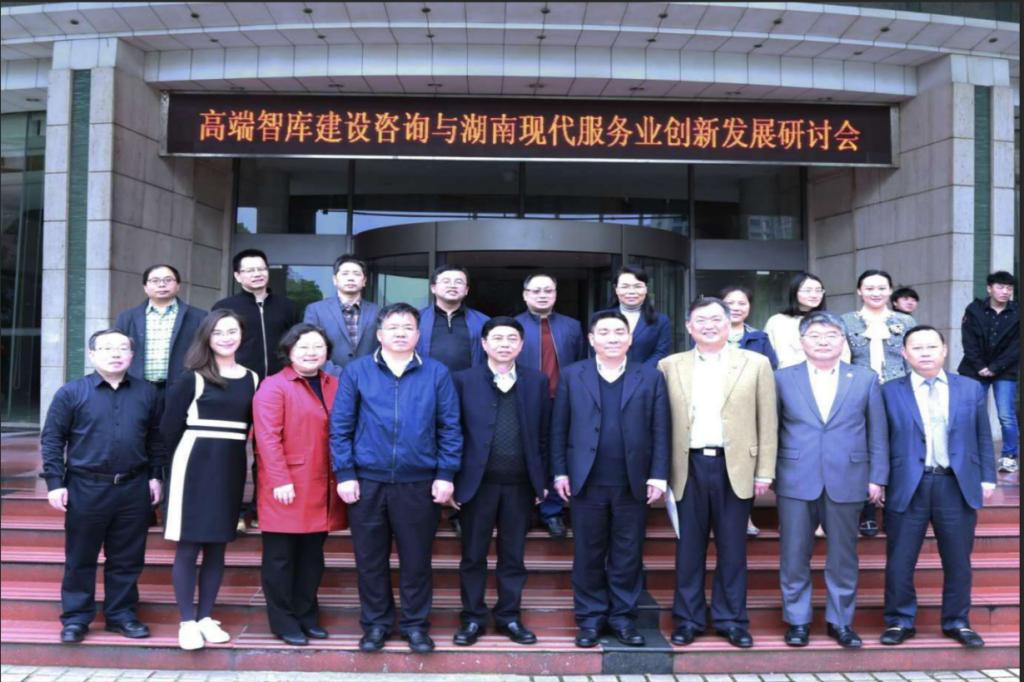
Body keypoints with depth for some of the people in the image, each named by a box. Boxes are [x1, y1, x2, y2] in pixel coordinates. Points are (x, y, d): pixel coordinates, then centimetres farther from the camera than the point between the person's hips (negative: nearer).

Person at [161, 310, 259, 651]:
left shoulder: (252, 379, 6)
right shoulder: (192, 378, -4)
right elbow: (170, 427, -3)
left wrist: (228, 451, 6)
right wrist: (188, 457, 4)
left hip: (231, 468, 4)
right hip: (195, 466, -4)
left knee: (217, 545, 10)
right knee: (188, 545, 0)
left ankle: (205, 617, 20)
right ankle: (187, 622, 8)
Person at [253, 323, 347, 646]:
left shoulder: (334, 386, 11)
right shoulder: (273, 387, -6)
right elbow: (268, 437, -13)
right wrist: (280, 480, -18)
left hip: (322, 489, 5)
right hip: (287, 488, -5)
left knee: (312, 556, 14)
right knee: (280, 557, 5)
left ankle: (307, 615, 26)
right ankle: (283, 620, 17)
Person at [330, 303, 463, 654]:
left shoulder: (437, 373, 2)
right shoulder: (356, 371, 1)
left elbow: (450, 427, 2)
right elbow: (340, 426, 1)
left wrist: (445, 474, -4)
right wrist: (345, 474, -5)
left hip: (419, 482, 0)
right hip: (367, 480, 0)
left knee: (416, 557, 8)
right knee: (370, 557, 10)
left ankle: (416, 624, 24)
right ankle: (375, 623, 26)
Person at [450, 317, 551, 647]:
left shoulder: (537, 381, 5)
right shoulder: (463, 380, 0)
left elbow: (544, 434, 6)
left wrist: (542, 480, 4)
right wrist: (452, 479, -4)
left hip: (520, 484, 1)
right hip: (477, 482, -1)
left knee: (513, 556, 11)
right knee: (473, 555, 8)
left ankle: (509, 617, 24)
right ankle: (473, 618, 21)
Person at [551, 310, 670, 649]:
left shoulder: (651, 377, 5)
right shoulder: (572, 375, 5)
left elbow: (660, 430, 3)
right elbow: (559, 428, 5)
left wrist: (658, 475, -3)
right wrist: (560, 472, -1)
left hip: (633, 483, 0)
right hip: (587, 481, 0)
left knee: (628, 555, 8)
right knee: (588, 554, 8)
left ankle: (623, 617, 20)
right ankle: (590, 618, 19)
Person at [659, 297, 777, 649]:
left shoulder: (756, 364, 4)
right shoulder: (670, 366, 6)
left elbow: (767, 422, 3)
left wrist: (764, 471, -1)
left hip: (735, 467, -1)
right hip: (689, 466, 1)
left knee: (733, 549, 8)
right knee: (689, 547, 7)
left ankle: (731, 620, 20)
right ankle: (688, 619, 19)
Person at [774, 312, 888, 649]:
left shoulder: (865, 379, 6)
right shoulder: (783, 378, 4)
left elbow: (878, 433, 6)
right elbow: (771, 431, 5)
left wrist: (877, 478, 1)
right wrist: (769, 477, 1)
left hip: (846, 481, 1)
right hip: (796, 481, -1)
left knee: (843, 555, 9)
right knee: (794, 556, 4)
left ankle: (840, 620, 23)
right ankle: (797, 620, 18)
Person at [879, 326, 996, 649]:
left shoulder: (971, 389, 7)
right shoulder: (889, 392, 0)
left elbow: (983, 437, 9)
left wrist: (987, 478, 5)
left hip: (957, 485, 2)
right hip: (908, 486, -1)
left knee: (958, 560, 11)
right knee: (900, 560, 5)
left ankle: (957, 622, 26)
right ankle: (899, 622, 19)